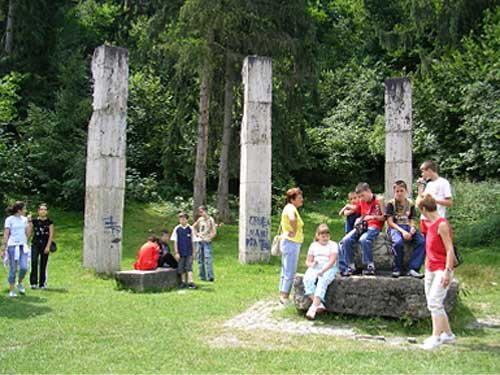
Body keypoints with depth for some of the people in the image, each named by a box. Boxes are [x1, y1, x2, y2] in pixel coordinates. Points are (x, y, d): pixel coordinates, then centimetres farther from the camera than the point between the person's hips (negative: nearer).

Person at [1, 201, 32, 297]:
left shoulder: (24, 219, 9)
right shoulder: (9, 219, -3)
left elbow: (28, 234, 7)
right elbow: (5, 235, -3)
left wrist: (29, 222, 0)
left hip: (23, 246, 4)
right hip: (12, 246, -4)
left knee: (24, 268, -7)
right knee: (13, 269, 1)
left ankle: (19, 283, 19)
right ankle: (12, 290, 12)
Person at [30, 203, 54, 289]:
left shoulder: (49, 222, 2)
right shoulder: (34, 221, 4)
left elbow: (51, 235, 0)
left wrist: (48, 246, -8)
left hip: (45, 244, 0)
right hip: (35, 244, 0)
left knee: (43, 264, 3)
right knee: (34, 262, -12)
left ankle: (42, 283, 12)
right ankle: (33, 282, -6)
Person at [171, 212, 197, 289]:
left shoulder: (190, 229, -1)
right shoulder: (177, 229, -2)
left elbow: (192, 241, 4)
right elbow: (175, 241, 0)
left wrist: (193, 252, 4)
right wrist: (176, 253, -4)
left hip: (189, 252, -1)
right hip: (181, 252, 1)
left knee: (189, 267, -7)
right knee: (181, 268, 7)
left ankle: (190, 282, -11)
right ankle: (183, 282, 19)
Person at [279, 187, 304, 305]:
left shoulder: (289, 207, 15)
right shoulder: (291, 208, -16)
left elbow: (283, 223, 29)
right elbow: (292, 219, -39)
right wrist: (294, 232, -25)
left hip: (288, 242, 10)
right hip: (292, 243, -10)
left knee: (286, 271, 15)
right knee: (290, 272, -6)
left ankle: (282, 295, 23)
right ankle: (285, 296, -2)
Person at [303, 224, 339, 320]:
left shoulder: (333, 245, 8)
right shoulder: (313, 245, 21)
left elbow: (332, 260, -7)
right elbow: (308, 261, 20)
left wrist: (322, 271, -21)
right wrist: (311, 264, -6)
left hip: (328, 268, -3)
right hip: (315, 268, 3)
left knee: (322, 281, -35)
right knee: (307, 279, -30)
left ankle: (313, 308, -40)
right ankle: (319, 304, -33)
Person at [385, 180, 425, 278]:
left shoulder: (410, 203, 12)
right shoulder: (391, 203, 0)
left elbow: (411, 220, 13)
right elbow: (390, 222, -6)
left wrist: (412, 228, -12)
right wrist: (402, 231, -18)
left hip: (407, 227, 4)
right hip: (394, 227, -4)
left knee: (422, 241, -25)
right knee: (398, 242, -37)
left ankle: (413, 269, -21)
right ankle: (397, 269, -18)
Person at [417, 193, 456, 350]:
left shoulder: (442, 225, -16)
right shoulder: (431, 225, 11)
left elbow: (450, 250, -18)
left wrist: (447, 271, -22)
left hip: (442, 270, -9)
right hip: (430, 269, 9)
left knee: (435, 302, -12)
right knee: (433, 304, 12)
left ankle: (436, 337, -5)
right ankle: (448, 334, 24)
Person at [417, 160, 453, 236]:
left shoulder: (443, 182, -4)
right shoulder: (428, 184, 18)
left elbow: (450, 203, -10)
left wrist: (434, 200, -21)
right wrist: (420, 186, 14)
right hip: (424, 219, 7)